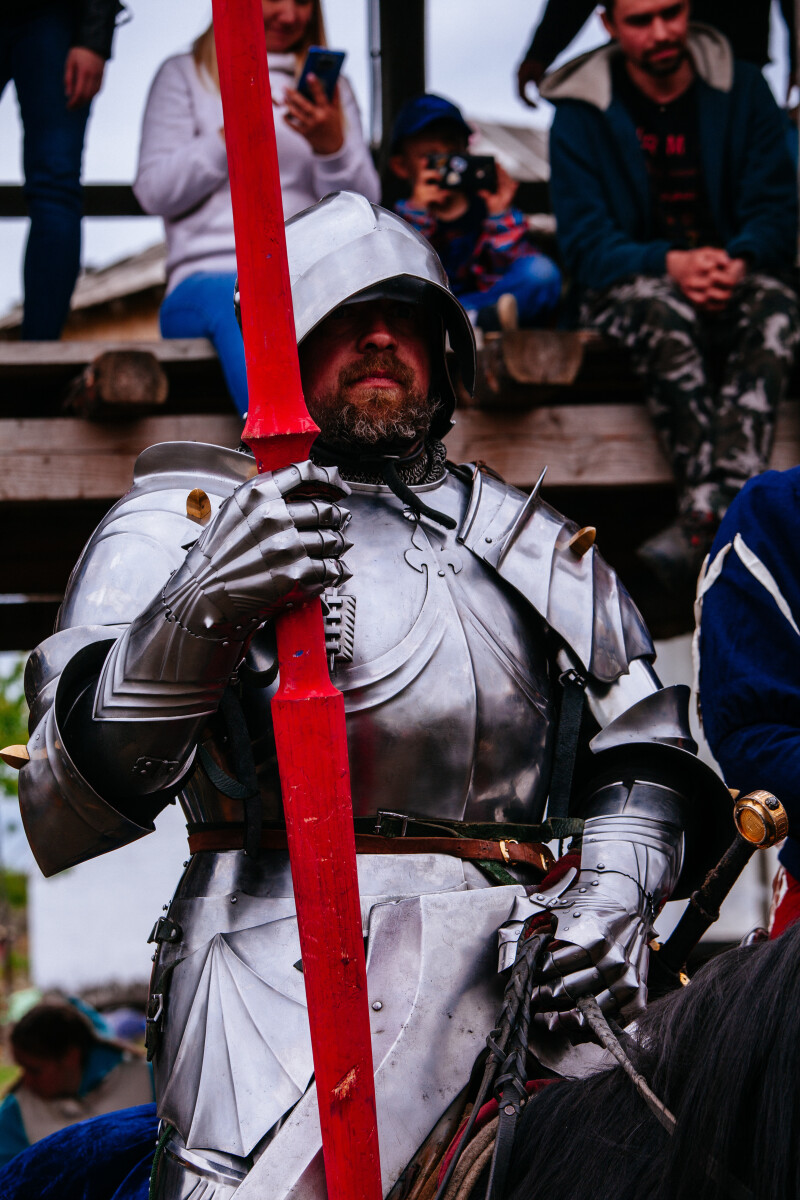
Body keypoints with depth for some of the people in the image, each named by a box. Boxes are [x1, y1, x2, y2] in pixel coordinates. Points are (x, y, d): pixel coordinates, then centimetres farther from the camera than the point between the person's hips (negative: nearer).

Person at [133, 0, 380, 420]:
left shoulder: (333, 88, 26)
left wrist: (331, 145, -7)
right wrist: (230, 135, -7)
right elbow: (154, 193, 7)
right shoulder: (184, 75, 18)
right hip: (209, 276, -2)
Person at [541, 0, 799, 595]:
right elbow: (585, 244, -6)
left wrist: (739, 261, -22)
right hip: (628, 285, -1)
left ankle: (705, 522, -51)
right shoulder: (582, 113, 1)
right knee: (664, 313, -38)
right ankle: (725, 521, -49)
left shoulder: (741, 90, 7)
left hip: (733, 278, 2)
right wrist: (670, 265, -25)